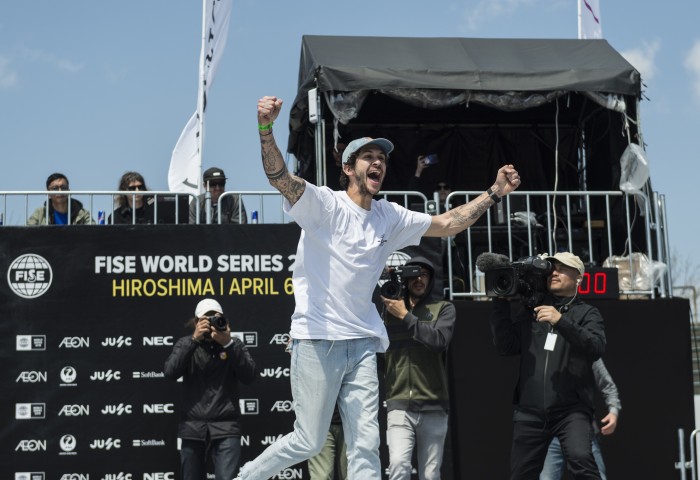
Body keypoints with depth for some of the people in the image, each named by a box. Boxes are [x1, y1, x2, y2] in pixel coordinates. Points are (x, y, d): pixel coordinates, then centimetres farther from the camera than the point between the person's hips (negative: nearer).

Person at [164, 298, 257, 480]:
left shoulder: (234, 344, 7)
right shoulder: (186, 344, 8)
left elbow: (249, 376, -8)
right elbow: (170, 372, -9)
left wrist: (228, 344, -16)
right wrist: (194, 340, -15)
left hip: (225, 428, -2)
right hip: (193, 428, 2)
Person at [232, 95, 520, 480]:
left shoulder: (390, 218, 11)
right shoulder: (324, 204, -7)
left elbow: (448, 224, 16)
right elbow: (279, 176, -24)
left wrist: (494, 192, 6)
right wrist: (265, 128, -41)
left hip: (362, 345, 6)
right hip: (317, 341, -5)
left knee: (366, 446, 2)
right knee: (308, 443, 0)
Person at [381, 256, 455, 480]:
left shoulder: (444, 309, 8)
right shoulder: (389, 309, 13)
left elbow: (439, 339, -10)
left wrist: (405, 316, -9)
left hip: (433, 408, 0)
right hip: (399, 407, 0)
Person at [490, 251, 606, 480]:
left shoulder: (586, 313, 6)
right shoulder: (531, 311, 14)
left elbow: (596, 347, -13)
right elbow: (506, 346, 4)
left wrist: (560, 321, -24)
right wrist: (500, 301, -1)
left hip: (571, 409, -3)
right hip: (530, 411, 3)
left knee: (580, 458, -28)